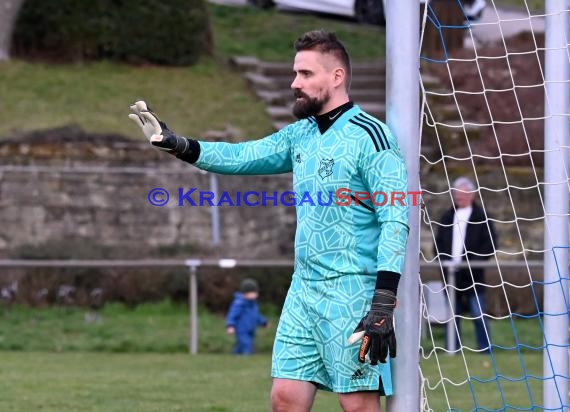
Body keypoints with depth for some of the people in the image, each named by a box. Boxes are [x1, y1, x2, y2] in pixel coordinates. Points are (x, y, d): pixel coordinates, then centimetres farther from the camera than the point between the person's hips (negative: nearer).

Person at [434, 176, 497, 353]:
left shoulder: (481, 217, 2)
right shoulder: (447, 217, 15)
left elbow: (490, 244, -2)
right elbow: (438, 243, 15)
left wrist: (472, 262, -13)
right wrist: (445, 261, -2)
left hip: (473, 273, -4)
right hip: (451, 273, 4)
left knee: (479, 314, -5)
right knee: (453, 315, 6)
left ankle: (485, 349, -1)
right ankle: (452, 349, 9)